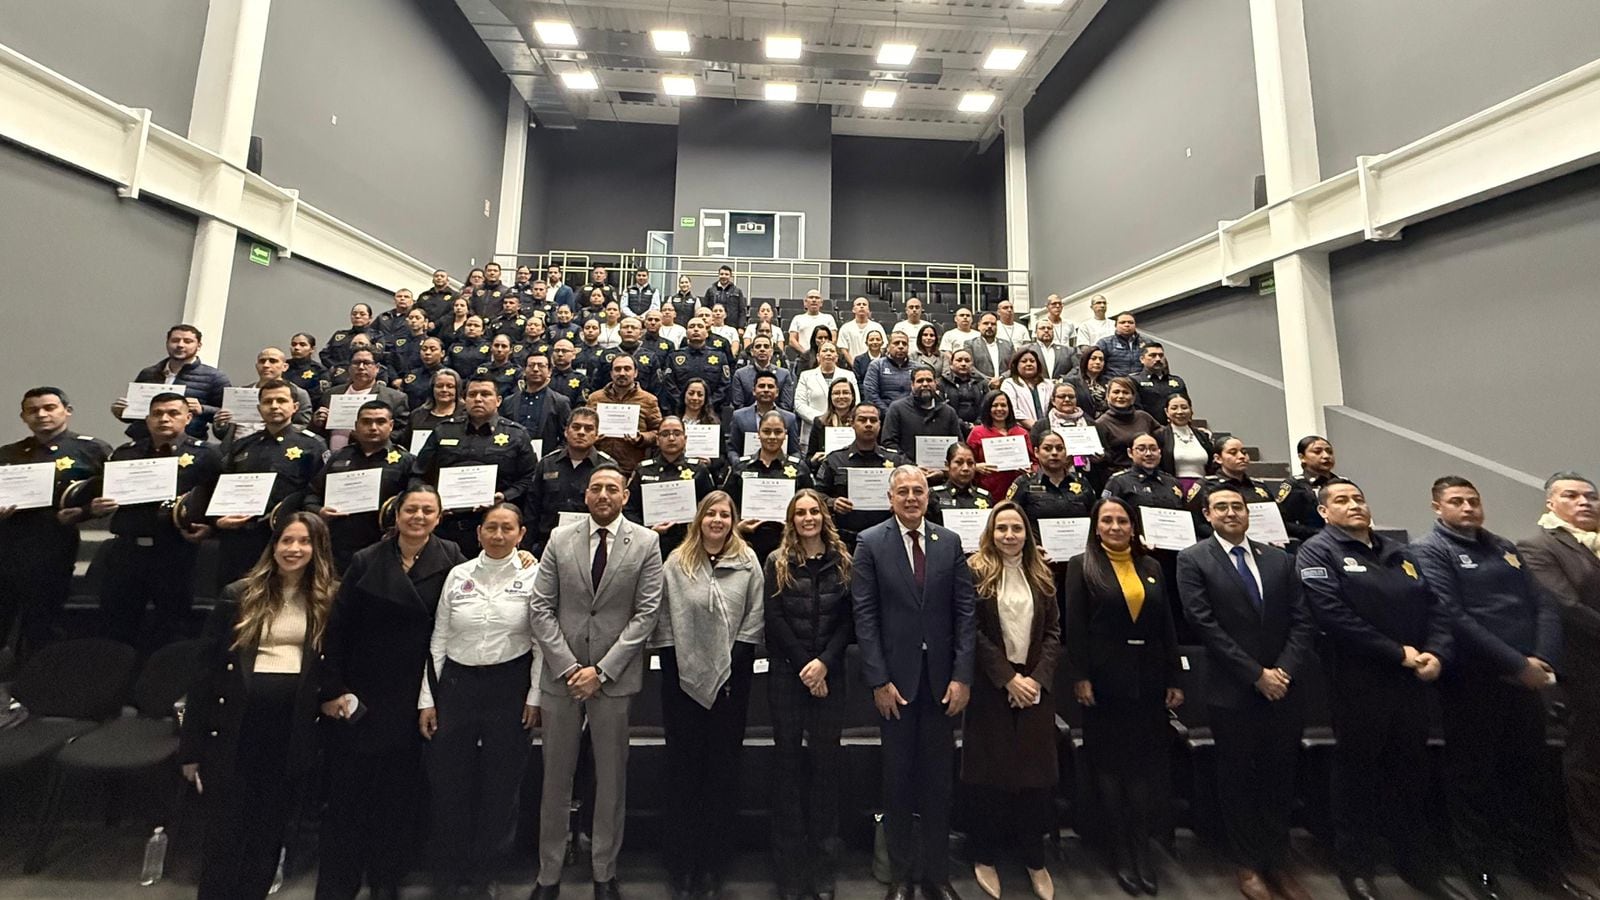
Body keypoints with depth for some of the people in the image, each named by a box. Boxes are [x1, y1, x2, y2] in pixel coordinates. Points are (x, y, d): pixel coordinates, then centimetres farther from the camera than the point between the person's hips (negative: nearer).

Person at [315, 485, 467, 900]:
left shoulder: (451, 560, -5)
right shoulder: (366, 561, -2)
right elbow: (336, 628, -1)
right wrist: (332, 689, -5)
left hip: (418, 696, 0)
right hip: (363, 695, 0)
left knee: (402, 791, 13)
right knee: (348, 788, 10)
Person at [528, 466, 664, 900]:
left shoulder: (646, 543, -4)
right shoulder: (560, 539, 2)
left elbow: (647, 612, -7)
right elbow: (540, 607, 1)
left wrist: (602, 670, -11)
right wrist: (567, 666, -8)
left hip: (614, 677, -1)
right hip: (562, 673, 2)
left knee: (611, 778, 11)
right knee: (556, 776, 14)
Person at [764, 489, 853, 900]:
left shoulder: (843, 562, 4)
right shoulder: (777, 562, 2)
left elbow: (848, 620, 0)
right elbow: (773, 618, -4)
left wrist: (824, 662, -11)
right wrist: (803, 666, -9)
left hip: (829, 674, 1)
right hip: (786, 674, 0)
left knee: (825, 761, 6)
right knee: (788, 761, 6)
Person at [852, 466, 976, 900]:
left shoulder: (950, 542, 2)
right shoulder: (870, 543, -5)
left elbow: (965, 611, 1)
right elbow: (865, 615, -7)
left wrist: (962, 675, -5)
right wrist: (878, 680, -10)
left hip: (942, 677, 2)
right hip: (895, 677, -2)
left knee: (938, 779, 14)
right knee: (897, 779, 12)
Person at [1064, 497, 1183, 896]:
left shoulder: (1151, 567, 10)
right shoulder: (1082, 566, -2)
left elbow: (1167, 627, 9)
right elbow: (1075, 626, -7)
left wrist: (1174, 680, 5)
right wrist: (1080, 677, -13)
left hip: (1148, 677, 4)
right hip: (1105, 678, -3)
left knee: (1147, 764, 9)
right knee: (1110, 763, 8)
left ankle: (1141, 848, 25)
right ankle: (1121, 851, 23)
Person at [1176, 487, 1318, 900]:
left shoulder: (1280, 559, 8)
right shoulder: (1193, 560, -7)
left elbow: (1303, 620, 3)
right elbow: (1205, 624, -13)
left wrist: (1285, 670, -10)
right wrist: (1257, 674, -14)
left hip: (1284, 690, 4)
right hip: (1233, 693, -4)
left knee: (1280, 780, 16)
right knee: (1237, 780, 11)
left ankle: (1277, 863, 33)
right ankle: (1247, 864, 28)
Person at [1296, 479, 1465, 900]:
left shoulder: (1399, 553, 14)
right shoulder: (1318, 551, -8)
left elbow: (1436, 609, 8)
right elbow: (1334, 616, -19)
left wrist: (1436, 653, -9)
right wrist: (1398, 653, -16)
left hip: (1412, 681, 6)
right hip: (1358, 683, -6)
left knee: (1411, 774, 16)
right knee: (1358, 775, 6)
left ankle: (1419, 865, 33)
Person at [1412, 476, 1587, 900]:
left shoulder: (1503, 547, 14)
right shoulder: (1430, 551, -9)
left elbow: (1544, 605, 8)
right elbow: (1453, 619, -16)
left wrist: (1543, 660, -7)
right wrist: (1517, 664, -15)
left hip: (1526, 678, 6)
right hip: (1472, 681, -6)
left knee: (1529, 772, 15)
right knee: (1472, 776, 5)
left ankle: (1541, 863, 30)